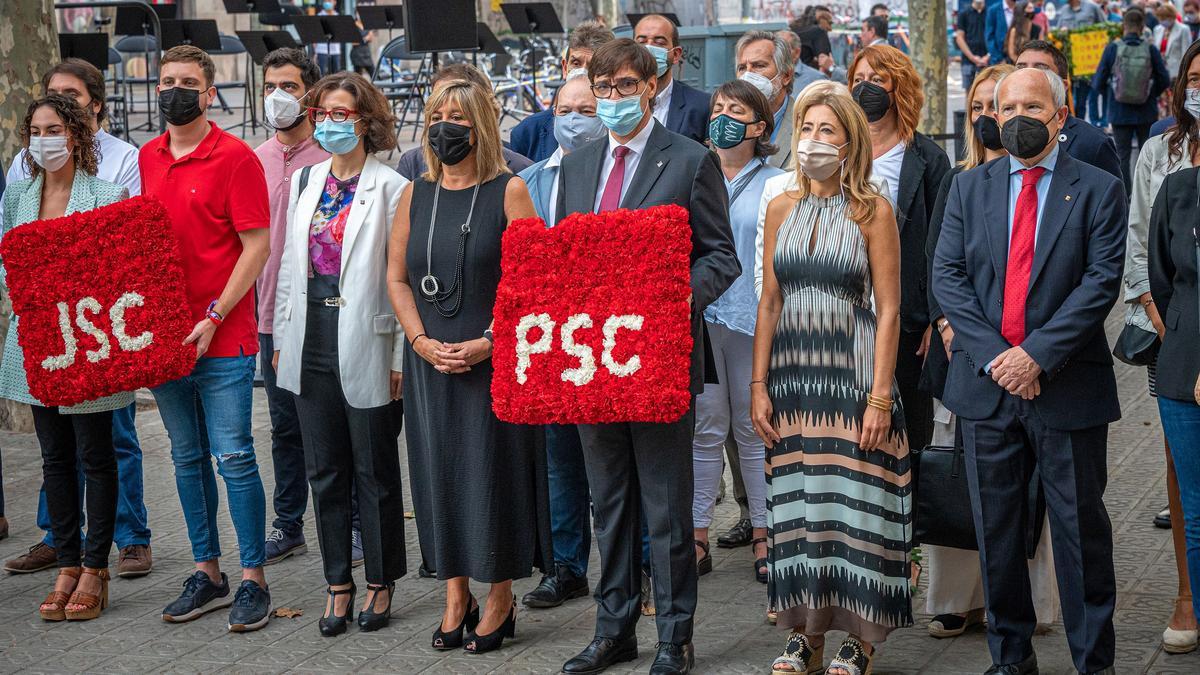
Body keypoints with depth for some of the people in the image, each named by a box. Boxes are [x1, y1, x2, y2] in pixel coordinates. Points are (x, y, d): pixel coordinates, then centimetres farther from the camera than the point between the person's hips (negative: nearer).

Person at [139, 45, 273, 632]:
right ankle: (206, 573, 21)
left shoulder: (235, 158, -7)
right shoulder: (144, 160, 11)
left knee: (234, 457, -4)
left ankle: (253, 579, 5)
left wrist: (213, 318, -15)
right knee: (187, 459, 12)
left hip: (223, 337, -6)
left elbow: (257, 246, -10)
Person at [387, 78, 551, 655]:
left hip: (495, 361, -4)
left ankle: (500, 598, 13)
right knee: (439, 471, 7)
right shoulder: (415, 196, 9)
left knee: (493, 469, 0)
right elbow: (397, 279, 9)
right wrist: (423, 342, -5)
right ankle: (456, 597, 18)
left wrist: (488, 342, -16)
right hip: (430, 362, 4)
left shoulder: (508, 191, -3)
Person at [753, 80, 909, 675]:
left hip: (852, 374, -4)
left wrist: (880, 397, -13)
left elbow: (888, 311, -6)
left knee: (854, 505, -1)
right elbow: (769, 303, 9)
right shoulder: (781, 208, 8)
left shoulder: (872, 211, -3)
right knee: (797, 506, 7)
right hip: (793, 373, 4)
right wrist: (759, 386, 2)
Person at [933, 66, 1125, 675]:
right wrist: (993, 355, -11)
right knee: (994, 528, 10)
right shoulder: (969, 188, 9)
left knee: (1080, 527, 5)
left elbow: (1102, 281, -9)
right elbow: (946, 277, 1)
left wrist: (1037, 354, -17)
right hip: (987, 381, 3)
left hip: (1067, 386, -3)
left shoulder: (1098, 190, 0)